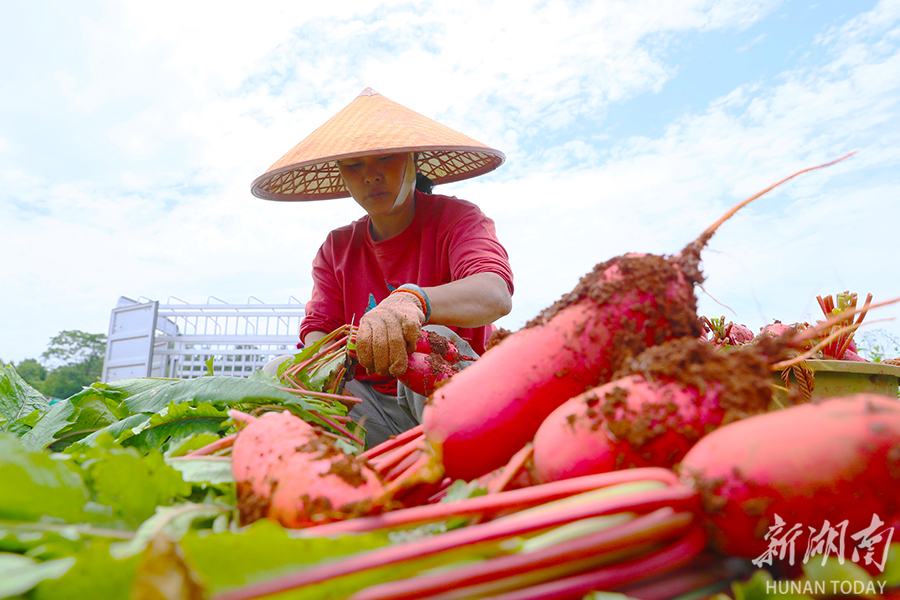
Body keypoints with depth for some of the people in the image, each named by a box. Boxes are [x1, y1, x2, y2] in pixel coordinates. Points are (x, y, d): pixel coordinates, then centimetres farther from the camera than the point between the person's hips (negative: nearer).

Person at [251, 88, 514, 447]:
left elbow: (496, 295, -25)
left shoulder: (455, 218, -3)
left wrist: (413, 299, -46)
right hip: (373, 408, 4)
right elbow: (316, 331, 0)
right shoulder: (337, 249, 12)